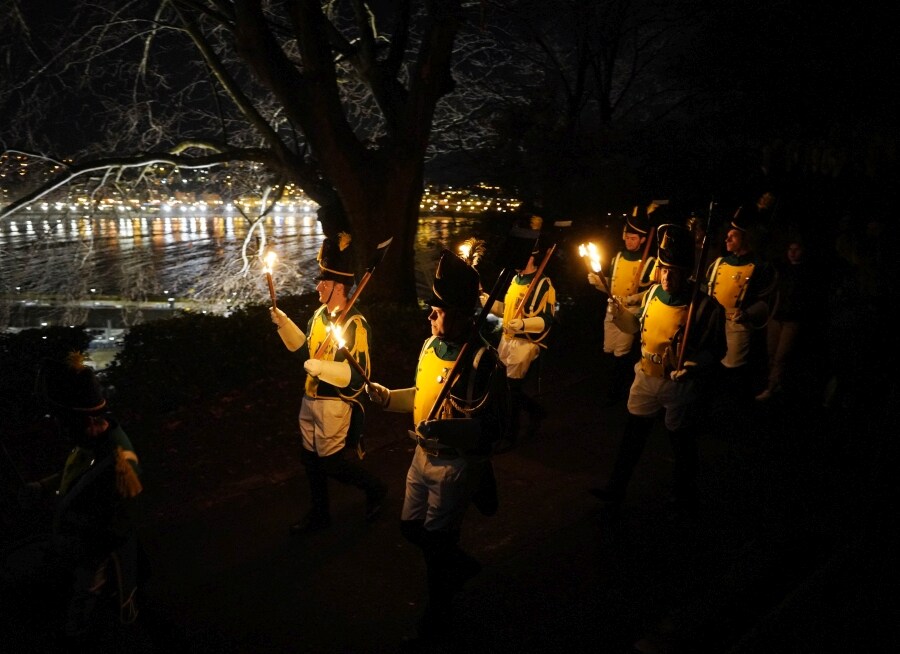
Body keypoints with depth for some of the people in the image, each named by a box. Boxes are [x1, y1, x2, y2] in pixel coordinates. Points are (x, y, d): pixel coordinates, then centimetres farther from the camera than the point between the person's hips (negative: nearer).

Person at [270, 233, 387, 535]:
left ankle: (375, 488, 26)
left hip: (335, 405, -8)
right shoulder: (320, 314, 3)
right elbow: (307, 348, 16)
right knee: (310, 459, 17)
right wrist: (284, 324, 5)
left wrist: (319, 367, -28)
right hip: (311, 400, 8)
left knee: (331, 463, 2)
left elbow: (358, 375, -26)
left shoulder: (354, 324, -22)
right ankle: (319, 513, 35)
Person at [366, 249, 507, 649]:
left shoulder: (483, 361, -24)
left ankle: (436, 619, 35)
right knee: (411, 527, 21)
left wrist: (446, 430, -38)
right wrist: (388, 397, 0)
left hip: (457, 465, -8)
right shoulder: (431, 345, 1)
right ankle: (461, 565, 49)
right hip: (424, 456, 8)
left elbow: (492, 426, -24)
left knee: (437, 541, 9)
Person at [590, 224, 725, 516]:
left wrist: (696, 366, -31)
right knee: (632, 436, 16)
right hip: (646, 378, 5)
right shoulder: (651, 294, -4)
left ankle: (685, 499, 37)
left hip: (679, 385, -5)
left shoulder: (705, 307, -21)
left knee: (681, 442, 15)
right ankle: (616, 489, 31)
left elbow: (716, 349, -14)